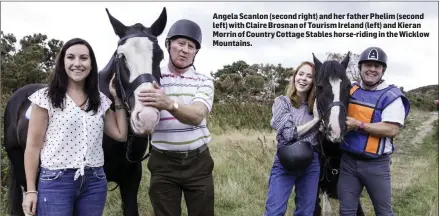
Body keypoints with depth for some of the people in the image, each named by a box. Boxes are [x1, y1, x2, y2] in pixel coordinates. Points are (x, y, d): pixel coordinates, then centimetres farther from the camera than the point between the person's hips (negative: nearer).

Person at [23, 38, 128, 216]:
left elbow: (121, 135, 7)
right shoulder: (46, 97, -3)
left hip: (95, 181, 4)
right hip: (56, 181, -4)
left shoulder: (101, 100, 7)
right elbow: (33, 146, -3)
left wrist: (118, 99, 5)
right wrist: (31, 190, -5)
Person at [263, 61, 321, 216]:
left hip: (311, 164, 4)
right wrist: (315, 120, -9)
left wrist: (320, 115, -9)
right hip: (285, 163, -4)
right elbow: (288, 133, -13)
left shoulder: (315, 105, 7)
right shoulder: (282, 102, -3)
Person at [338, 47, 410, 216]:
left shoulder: (391, 96, -9)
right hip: (348, 160, 4)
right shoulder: (349, 90, 5)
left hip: (376, 164, -4)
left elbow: (392, 129, -20)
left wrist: (359, 125, -23)